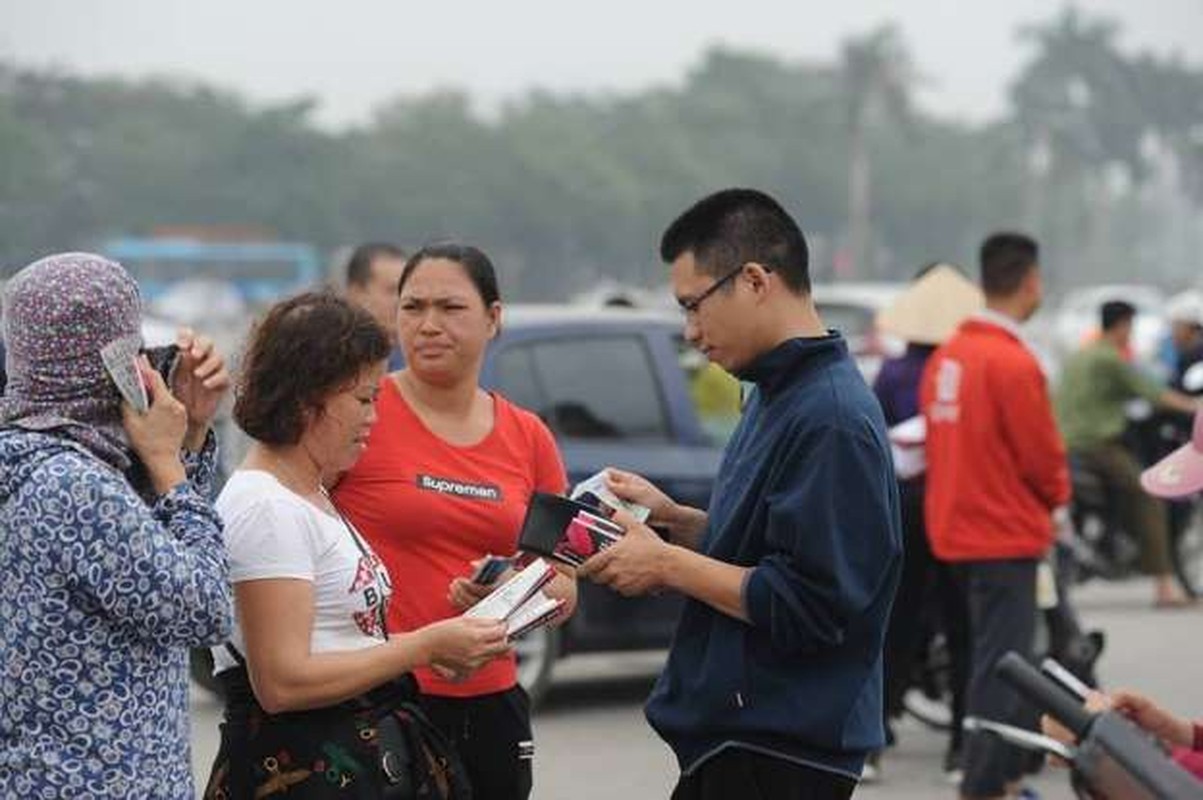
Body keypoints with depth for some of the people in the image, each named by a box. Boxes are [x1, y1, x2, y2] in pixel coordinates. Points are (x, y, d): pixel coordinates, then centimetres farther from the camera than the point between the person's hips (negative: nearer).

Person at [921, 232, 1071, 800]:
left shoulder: (946, 356, 4)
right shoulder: (1014, 363, -20)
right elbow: (1042, 456, -15)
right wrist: (1056, 497, 5)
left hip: (956, 531, 8)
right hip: (1007, 535, -8)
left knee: (999, 659, 19)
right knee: (1000, 667, -3)